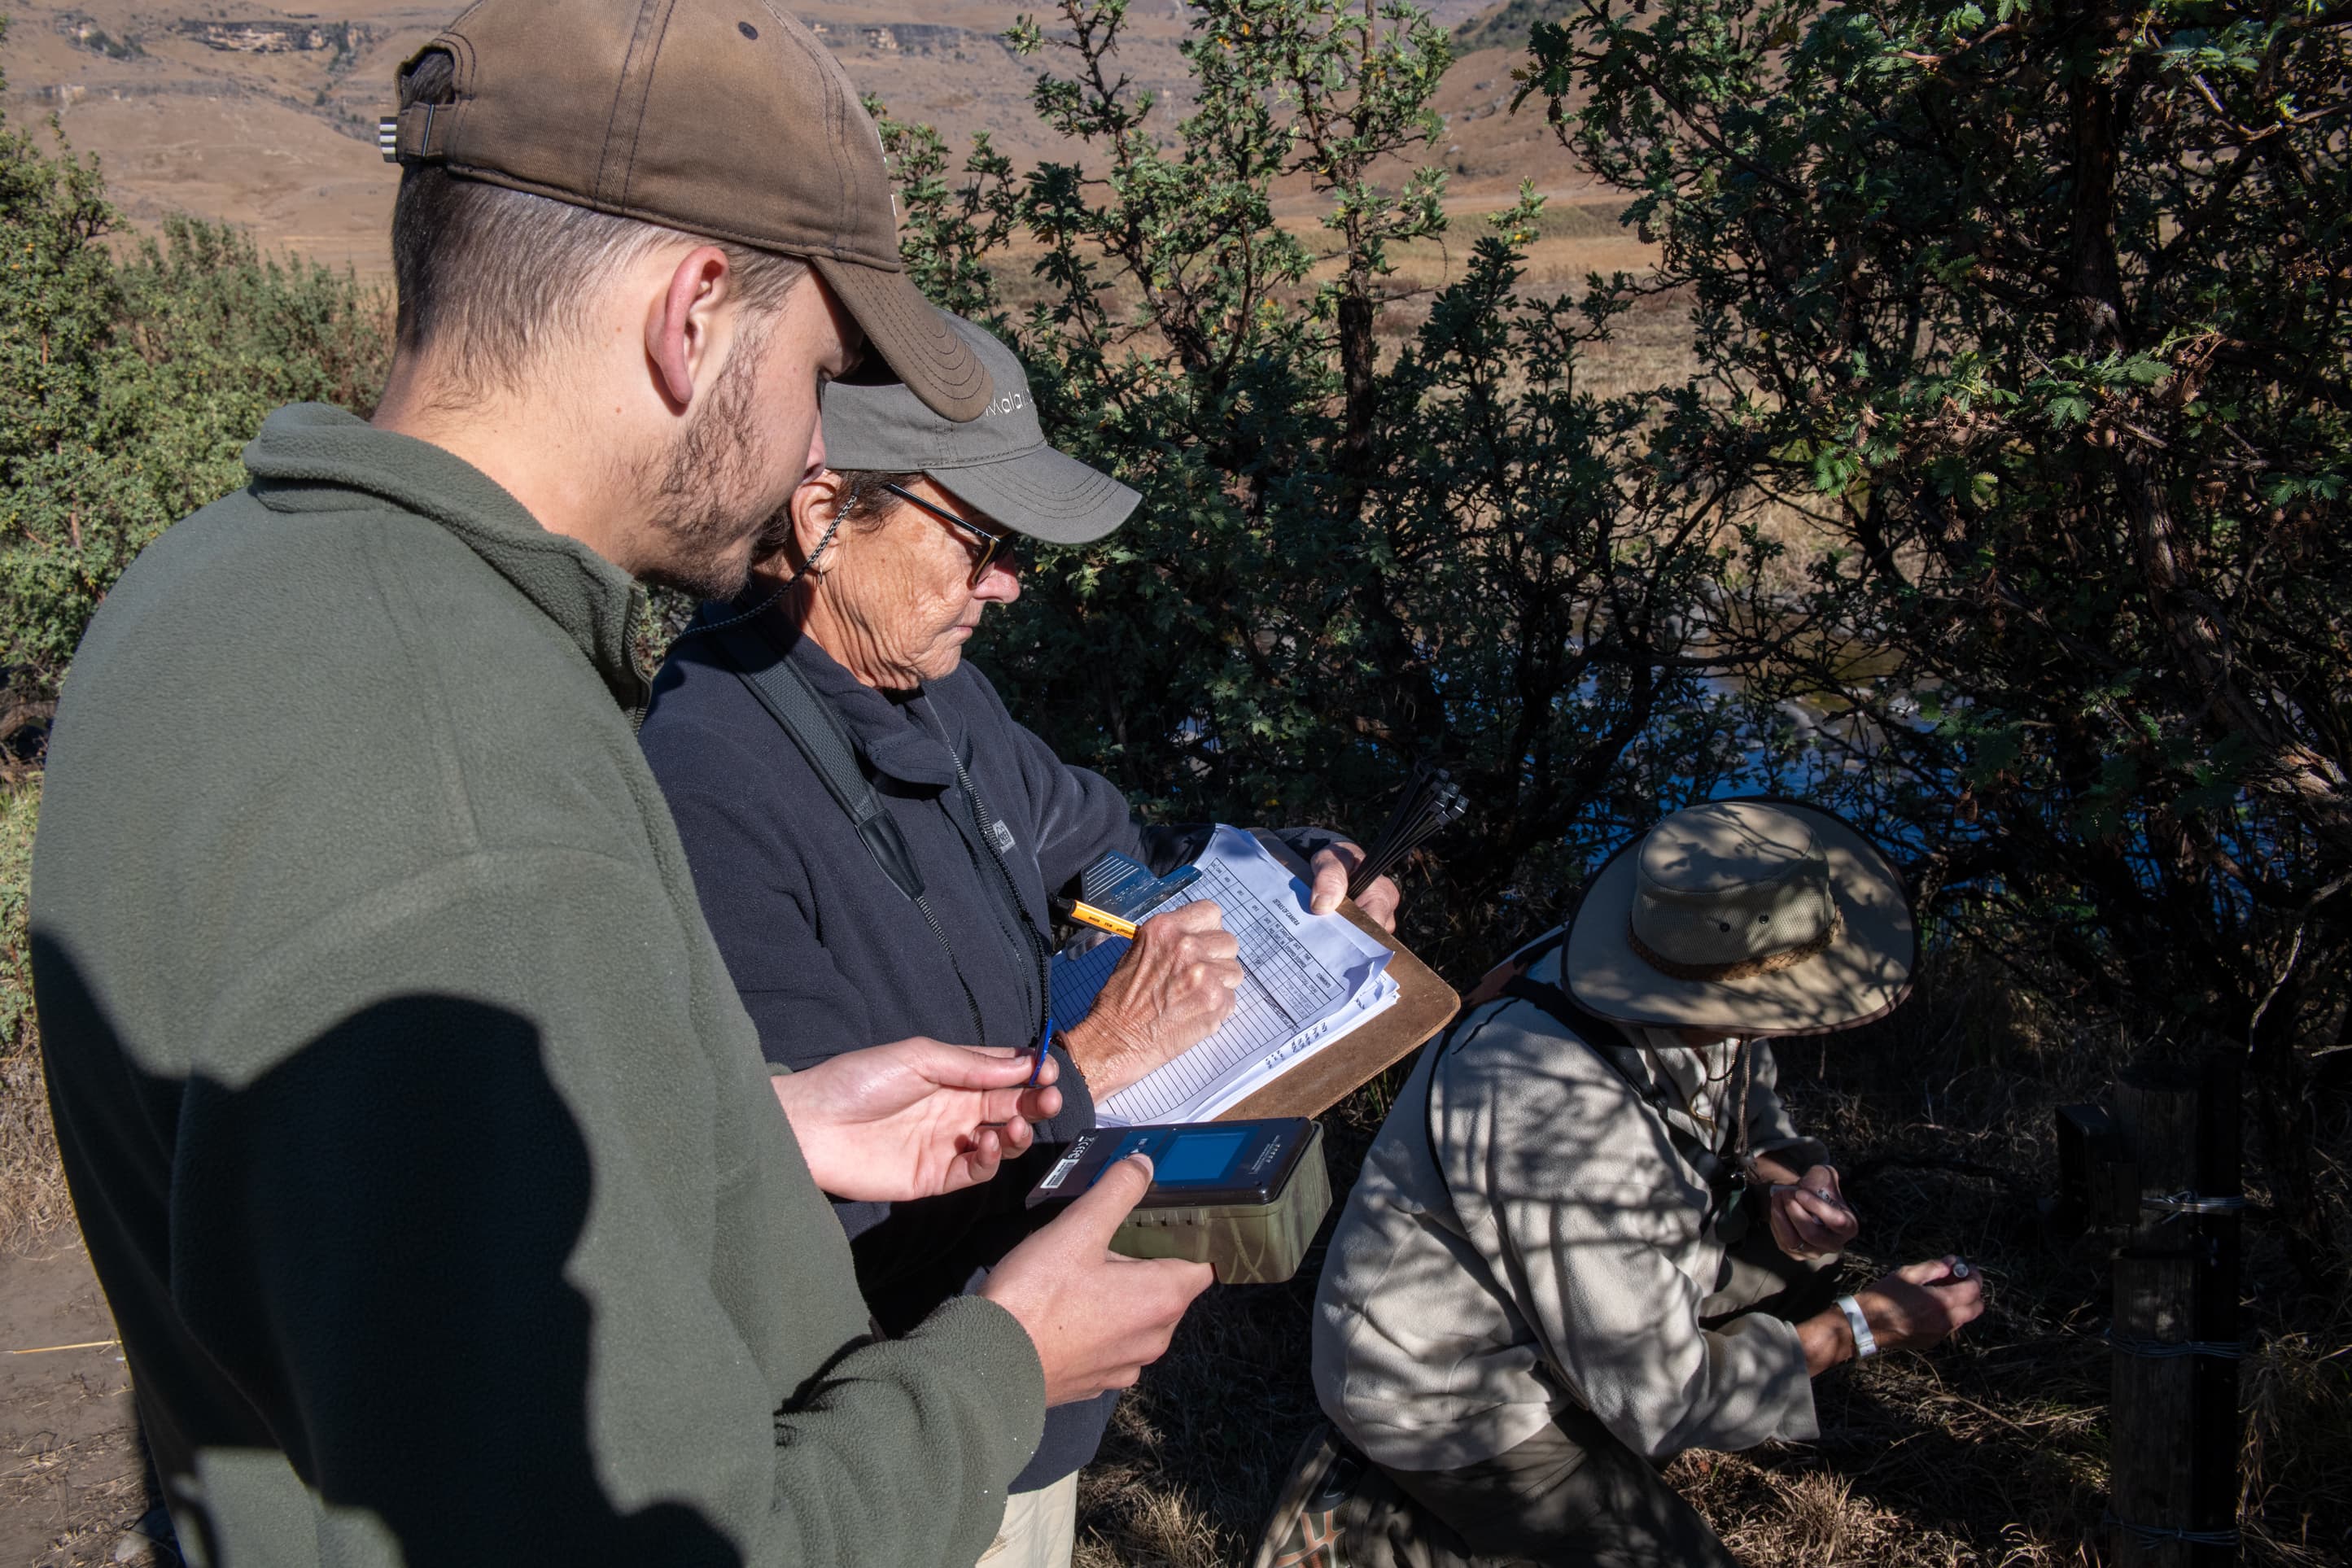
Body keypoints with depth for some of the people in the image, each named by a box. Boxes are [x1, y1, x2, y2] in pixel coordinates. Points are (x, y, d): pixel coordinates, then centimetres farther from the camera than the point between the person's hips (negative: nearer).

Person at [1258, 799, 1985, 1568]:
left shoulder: (1693, 999, -15)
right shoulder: (1568, 1124, -39)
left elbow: (1747, 1110, 10)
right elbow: (1662, 1397, -27)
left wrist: (1787, 1179, -13)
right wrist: (1865, 1325, -17)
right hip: (1446, 1391, -8)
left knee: (1795, 1260, 9)